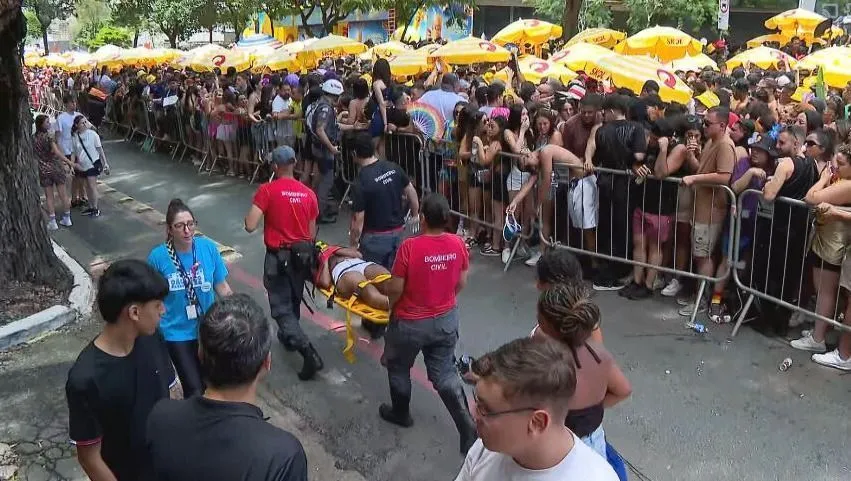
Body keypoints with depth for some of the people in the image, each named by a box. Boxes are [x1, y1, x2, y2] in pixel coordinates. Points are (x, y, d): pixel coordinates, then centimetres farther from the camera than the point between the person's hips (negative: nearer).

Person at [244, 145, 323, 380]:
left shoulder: (267, 190, -14)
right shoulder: (309, 193, 0)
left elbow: (250, 226, -18)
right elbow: (312, 233, 5)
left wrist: (253, 211, 2)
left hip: (278, 257, -5)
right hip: (302, 255, 5)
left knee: (282, 309, 1)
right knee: (293, 302, 25)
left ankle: (309, 353, -13)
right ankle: (289, 337, 46)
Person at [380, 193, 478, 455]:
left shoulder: (410, 246, -26)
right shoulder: (458, 244, -10)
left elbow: (395, 289, -18)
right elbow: (461, 283, 2)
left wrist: (392, 306, 3)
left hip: (411, 323, -4)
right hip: (447, 319, 4)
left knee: (398, 367, 23)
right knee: (445, 374, 17)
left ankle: (400, 413, 44)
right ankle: (469, 429, 12)